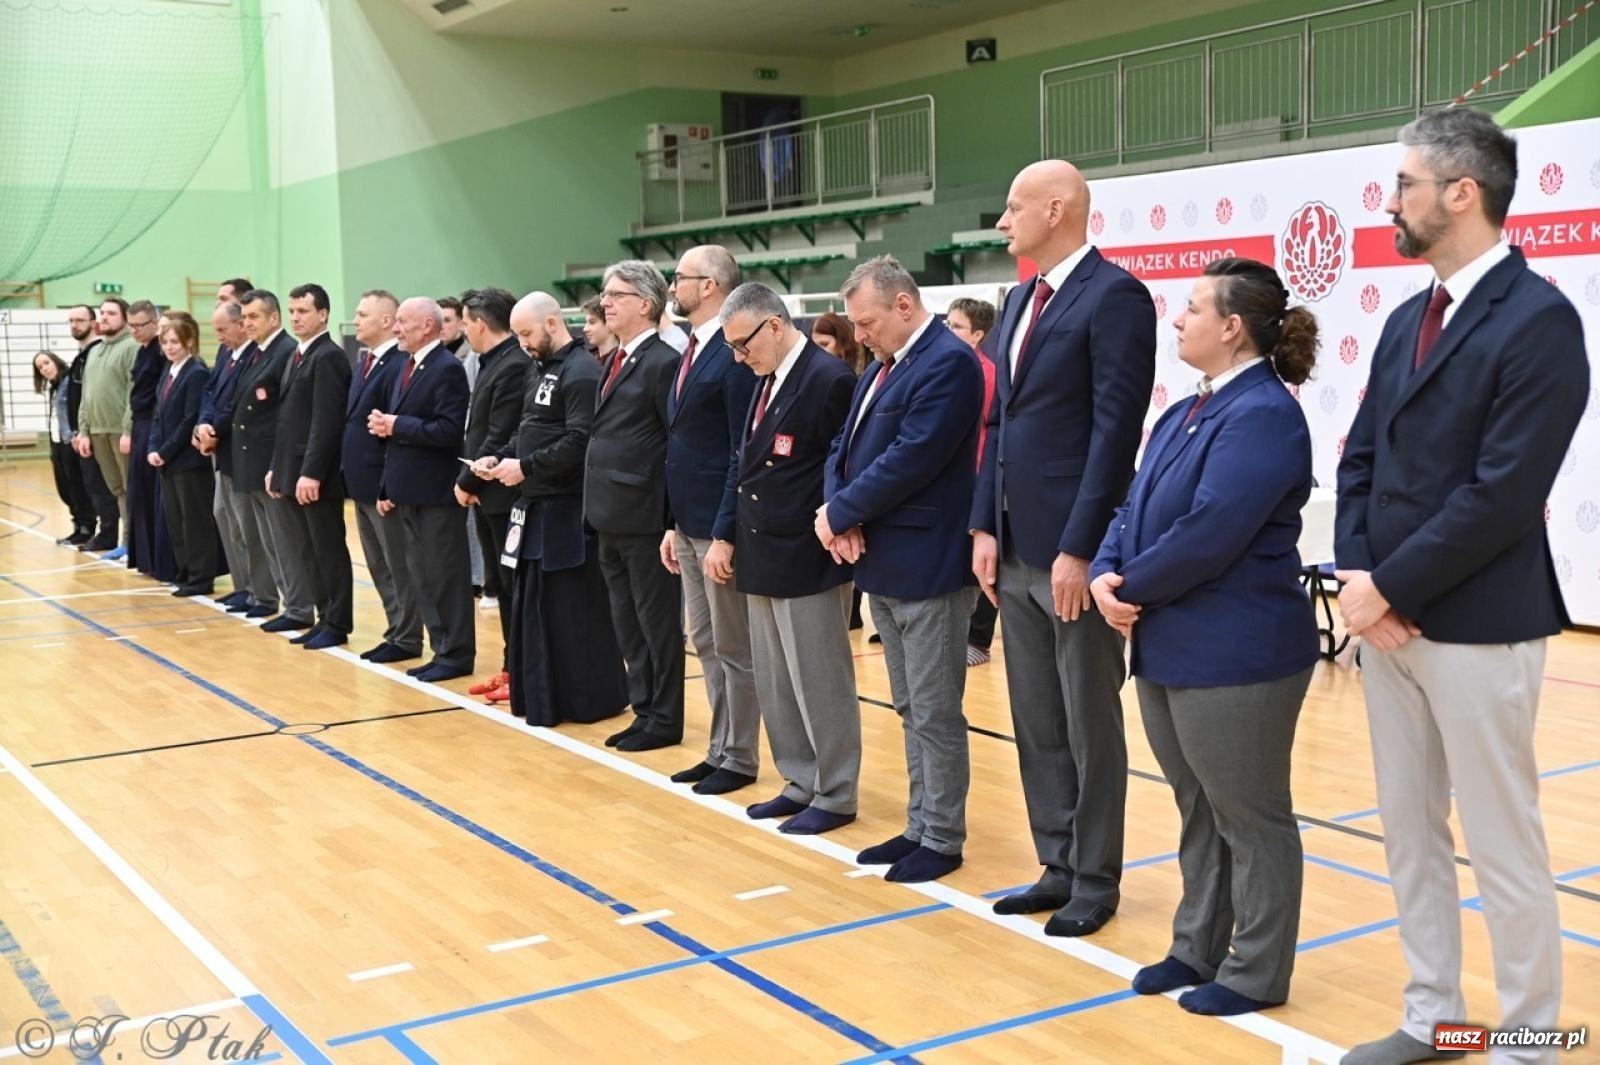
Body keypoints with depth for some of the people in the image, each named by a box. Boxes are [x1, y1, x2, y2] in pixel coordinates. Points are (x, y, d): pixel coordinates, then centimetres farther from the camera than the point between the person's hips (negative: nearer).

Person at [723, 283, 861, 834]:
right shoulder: (764, 382, 12)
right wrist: (736, 537, 13)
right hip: (763, 556, 9)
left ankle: (835, 796, 13)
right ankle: (801, 783, 27)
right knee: (775, 682, 15)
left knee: (820, 681, 1)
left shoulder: (829, 378, -14)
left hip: (807, 559, -9)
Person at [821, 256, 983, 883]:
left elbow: (909, 460, -22)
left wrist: (839, 513, -12)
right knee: (911, 710, 16)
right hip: (885, 566, 9)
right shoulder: (883, 368, 15)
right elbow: (845, 447, 13)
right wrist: (838, 512, -7)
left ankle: (942, 840, 11)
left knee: (935, 713, 0)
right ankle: (920, 826, 26)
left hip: (928, 570, -9)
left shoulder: (949, 362, -15)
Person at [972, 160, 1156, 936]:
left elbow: (1116, 431, -16)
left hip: (1072, 548, -8)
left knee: (1090, 725, 5)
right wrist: (986, 526, 7)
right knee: (1036, 723, 14)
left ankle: (1096, 880, 18)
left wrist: (1078, 548, -19)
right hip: (1016, 546, 8)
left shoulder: (1115, 296, -11)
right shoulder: (1021, 300, 15)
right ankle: (1057, 866, 26)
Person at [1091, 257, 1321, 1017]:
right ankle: (1198, 949, 32)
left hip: (1235, 655, -10)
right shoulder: (1183, 414, 14)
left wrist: (1131, 587, -13)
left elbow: (1209, 534, -24)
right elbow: (1134, 509, 12)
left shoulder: (1264, 414, -17)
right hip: (1168, 648, 10)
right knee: (1199, 812, 19)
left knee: (1250, 818, 4)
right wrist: (1107, 574, -7)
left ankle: (1256, 973, 17)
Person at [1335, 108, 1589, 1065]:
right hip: (1388, 617, 8)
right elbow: (1362, 458, 11)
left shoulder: (1539, 319, -12)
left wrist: (1389, 589, -15)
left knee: (1504, 847, 3)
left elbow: (1503, 495, -19)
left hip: (1476, 626, -8)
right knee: (1411, 834, 16)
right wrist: (1358, 576, -4)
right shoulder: (1408, 321, 13)